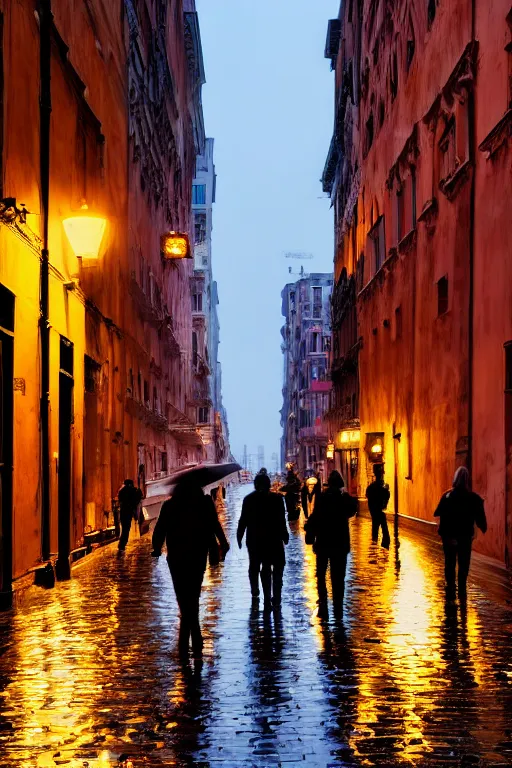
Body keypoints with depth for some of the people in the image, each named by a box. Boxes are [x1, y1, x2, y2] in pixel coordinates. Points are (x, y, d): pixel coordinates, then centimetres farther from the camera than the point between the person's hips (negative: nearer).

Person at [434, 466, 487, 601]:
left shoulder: (447, 496, -9)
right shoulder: (474, 498, -8)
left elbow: (438, 514, -13)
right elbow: (480, 518, -5)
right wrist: (483, 528, 10)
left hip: (449, 535, 0)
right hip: (466, 536, 0)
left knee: (450, 563, 9)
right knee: (463, 564, 9)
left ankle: (451, 591, 5)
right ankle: (462, 591, 6)